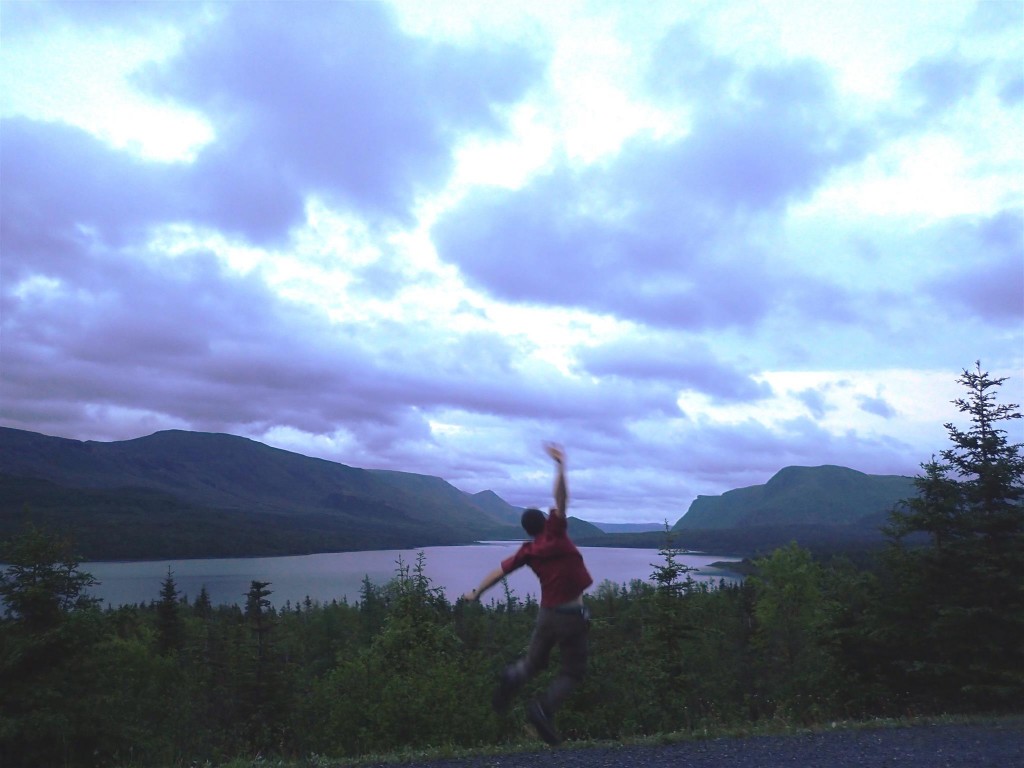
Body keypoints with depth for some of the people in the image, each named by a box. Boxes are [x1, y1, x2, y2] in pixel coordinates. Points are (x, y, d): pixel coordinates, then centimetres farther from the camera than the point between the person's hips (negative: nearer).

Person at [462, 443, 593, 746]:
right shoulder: (555, 534, -10)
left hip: (547, 613, 5)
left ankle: (512, 678, -10)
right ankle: (543, 709, -15)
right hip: (571, 615, -4)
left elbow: (500, 571, 11)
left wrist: (477, 592, 23)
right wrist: (560, 466, -25)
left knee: (534, 660, 23)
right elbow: (560, 499, -22)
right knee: (572, 671, 8)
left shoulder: (527, 551, 4)